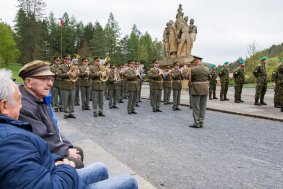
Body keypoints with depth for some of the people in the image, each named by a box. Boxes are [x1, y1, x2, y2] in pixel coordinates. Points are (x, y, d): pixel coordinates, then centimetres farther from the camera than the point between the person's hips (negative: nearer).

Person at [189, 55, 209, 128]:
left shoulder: (194, 69, -14)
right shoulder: (206, 69, 5)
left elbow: (189, 77, -6)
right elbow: (208, 77, 10)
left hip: (196, 90, -6)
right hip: (205, 90, 6)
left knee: (196, 107, 2)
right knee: (203, 106, 11)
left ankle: (197, 123, 4)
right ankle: (201, 122, 17)